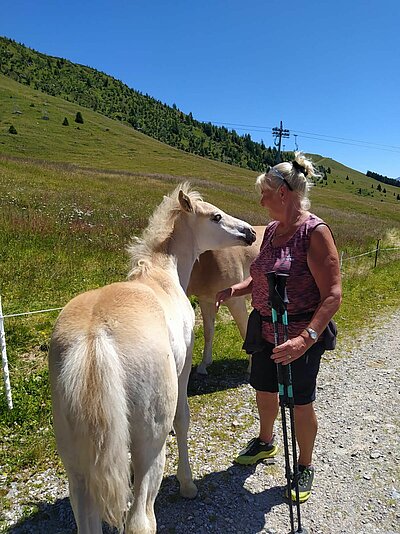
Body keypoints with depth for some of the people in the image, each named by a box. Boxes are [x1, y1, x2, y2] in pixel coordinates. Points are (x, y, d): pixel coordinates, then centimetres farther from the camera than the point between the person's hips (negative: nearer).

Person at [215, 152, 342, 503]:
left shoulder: (315, 231, -20)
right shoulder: (272, 230, 4)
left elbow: (333, 295, -24)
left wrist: (306, 338, -34)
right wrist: (234, 289, -1)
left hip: (302, 339, -7)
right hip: (266, 333, 8)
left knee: (301, 403, 11)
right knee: (264, 390, 23)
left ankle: (305, 467, 38)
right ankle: (266, 443, 52)